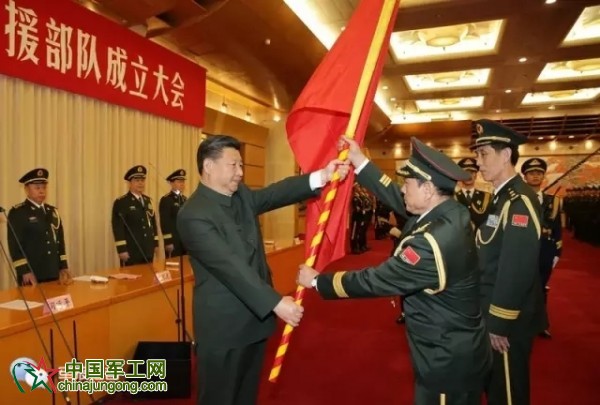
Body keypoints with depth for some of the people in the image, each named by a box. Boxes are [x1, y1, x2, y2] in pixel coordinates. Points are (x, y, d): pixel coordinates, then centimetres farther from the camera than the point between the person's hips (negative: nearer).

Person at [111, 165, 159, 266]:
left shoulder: (148, 200, 14)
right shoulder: (120, 202, -7)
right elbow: (118, 227, -13)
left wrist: (155, 243, 15)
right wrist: (122, 249, -17)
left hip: (148, 250, 7)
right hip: (131, 251, -6)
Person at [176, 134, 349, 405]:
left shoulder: (241, 195, 5)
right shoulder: (194, 215, -21)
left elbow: (275, 193, -8)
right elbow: (232, 268, -28)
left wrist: (320, 177, -21)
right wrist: (276, 303, -30)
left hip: (253, 317, 8)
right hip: (223, 326, -8)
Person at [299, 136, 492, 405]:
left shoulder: (433, 241, -34)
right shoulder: (452, 211, -6)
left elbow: (375, 281, -27)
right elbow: (397, 200, 3)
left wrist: (317, 281, -14)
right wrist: (359, 161, 3)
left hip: (447, 358, -8)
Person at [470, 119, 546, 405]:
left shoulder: (519, 200, -21)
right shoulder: (501, 197, 9)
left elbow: (516, 269, -26)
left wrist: (499, 323, -21)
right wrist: (490, 316, 17)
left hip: (508, 321, -9)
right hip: (494, 313, 9)